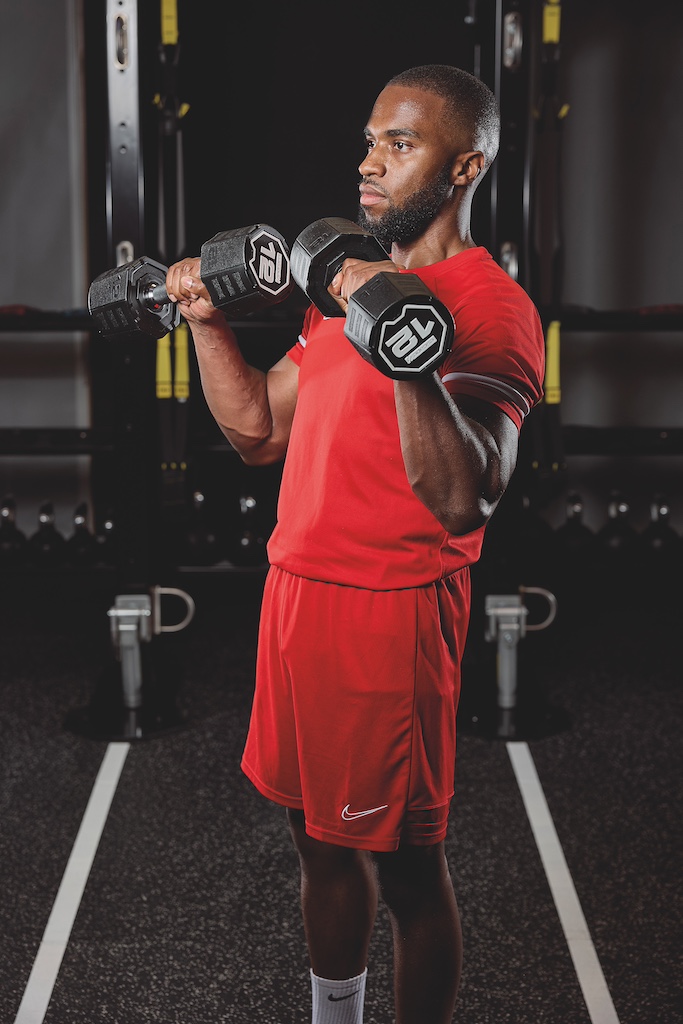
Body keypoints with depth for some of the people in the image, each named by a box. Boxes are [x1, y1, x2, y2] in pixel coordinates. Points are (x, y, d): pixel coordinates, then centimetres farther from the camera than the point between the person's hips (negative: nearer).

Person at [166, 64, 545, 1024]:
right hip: (296, 590, 9)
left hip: (389, 611, -8)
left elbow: (461, 502, -26)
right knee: (322, 837, 21)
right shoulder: (351, 281, 15)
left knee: (403, 860, 6)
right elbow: (259, 429, 19)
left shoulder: (490, 305, -13)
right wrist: (208, 320, 11)